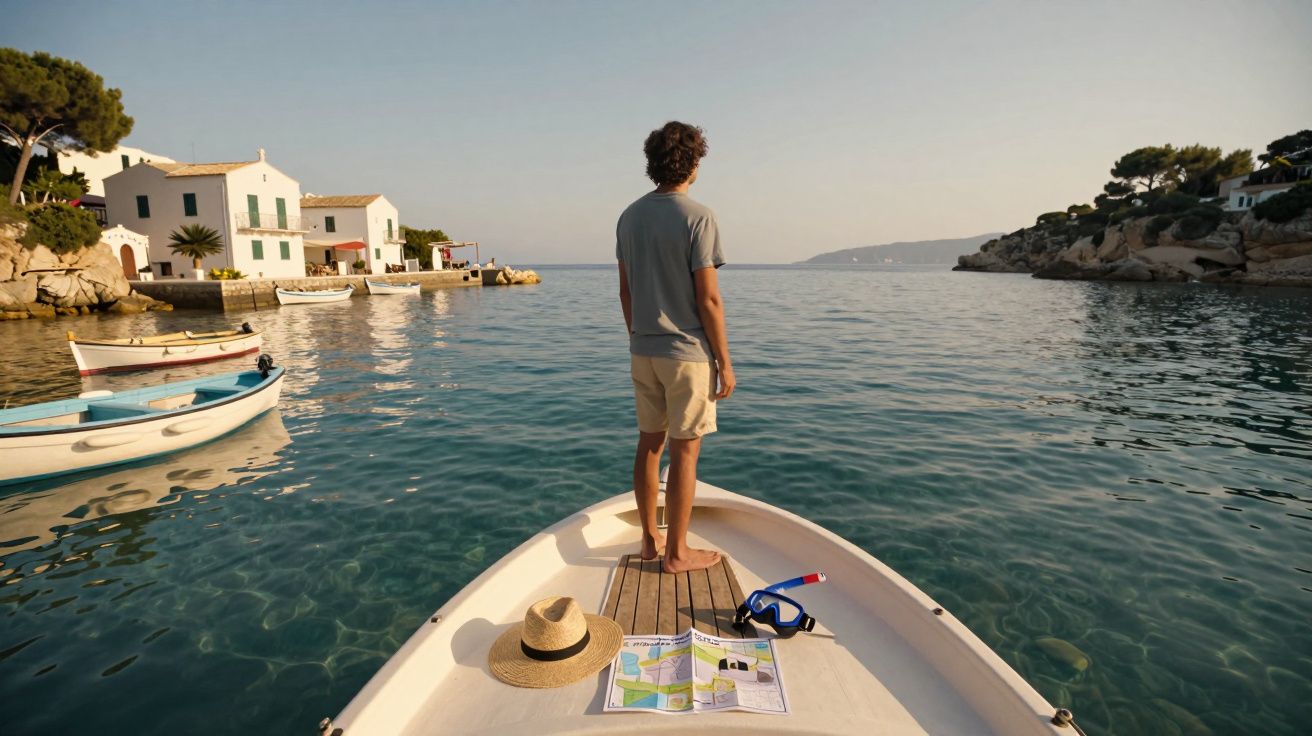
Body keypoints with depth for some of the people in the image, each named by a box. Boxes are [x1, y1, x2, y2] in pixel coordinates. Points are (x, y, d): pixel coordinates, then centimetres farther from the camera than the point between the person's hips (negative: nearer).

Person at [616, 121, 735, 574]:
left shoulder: (630, 217, 7)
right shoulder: (697, 217, -12)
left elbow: (625, 291, 10)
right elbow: (708, 298, -15)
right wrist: (724, 361, -7)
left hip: (643, 351, 7)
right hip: (687, 351, -6)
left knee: (649, 444, 14)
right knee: (684, 451, 3)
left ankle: (650, 539, 27)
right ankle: (677, 552, 15)